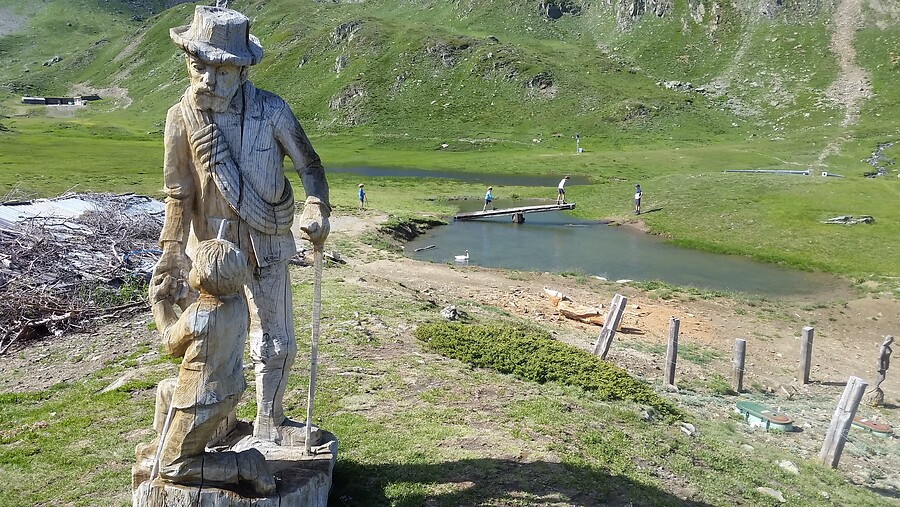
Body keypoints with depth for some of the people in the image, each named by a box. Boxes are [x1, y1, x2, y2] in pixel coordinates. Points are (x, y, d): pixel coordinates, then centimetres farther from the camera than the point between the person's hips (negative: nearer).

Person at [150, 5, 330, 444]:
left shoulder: (271, 110, -9)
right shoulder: (183, 117, -7)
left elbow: (308, 165, 0)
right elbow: (178, 194, -4)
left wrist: (317, 211, -17)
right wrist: (171, 258, -8)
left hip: (267, 244, 1)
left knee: (277, 343, 10)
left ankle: (269, 424, 31)